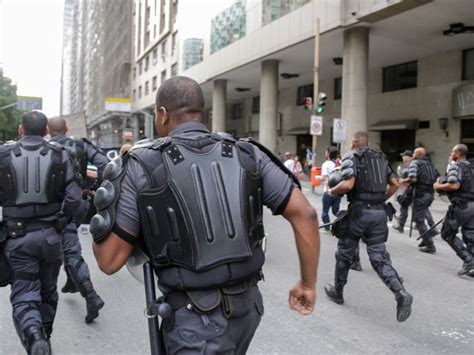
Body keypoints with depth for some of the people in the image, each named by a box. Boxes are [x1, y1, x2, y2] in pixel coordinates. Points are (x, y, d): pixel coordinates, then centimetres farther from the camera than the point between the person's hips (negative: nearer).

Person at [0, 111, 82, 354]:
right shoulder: (59, 155, -2)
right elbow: (73, 197, -8)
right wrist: (59, 221, 5)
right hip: (50, 235, 2)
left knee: (24, 297, 3)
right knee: (48, 292, 20)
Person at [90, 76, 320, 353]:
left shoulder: (143, 167, -8)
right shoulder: (248, 156, 0)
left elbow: (110, 260, -7)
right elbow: (305, 214, -4)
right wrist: (308, 283, 6)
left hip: (195, 318, -4)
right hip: (248, 305, 5)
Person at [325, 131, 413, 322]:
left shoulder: (351, 157, -4)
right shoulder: (380, 158, 16)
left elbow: (348, 184, -17)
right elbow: (395, 184, 16)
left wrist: (331, 191, 0)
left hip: (359, 211, -5)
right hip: (380, 212, 5)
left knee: (344, 253, 13)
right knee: (379, 257, 4)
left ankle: (337, 291, 28)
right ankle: (401, 294, -15)